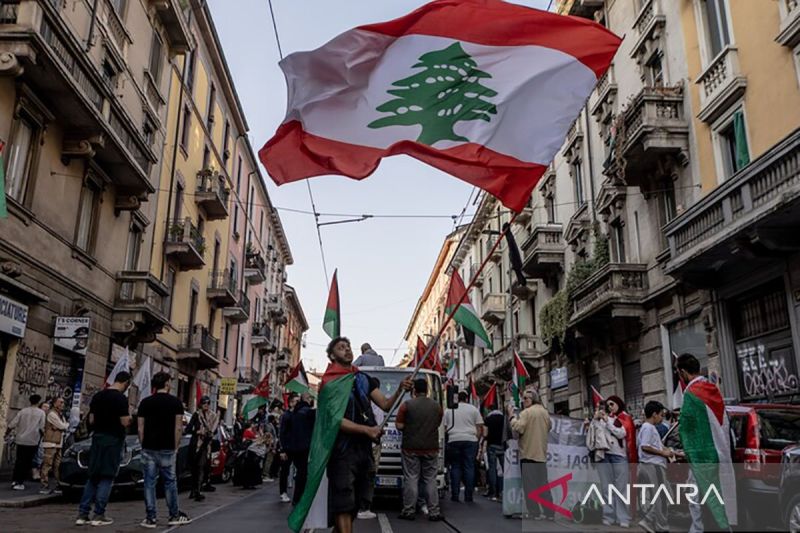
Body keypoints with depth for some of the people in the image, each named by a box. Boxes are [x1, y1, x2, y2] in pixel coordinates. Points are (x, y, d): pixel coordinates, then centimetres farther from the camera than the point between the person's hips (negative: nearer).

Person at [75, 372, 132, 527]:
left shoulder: (97, 396, 9)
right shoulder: (121, 398, -13)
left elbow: (91, 420, 12)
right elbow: (125, 422, -16)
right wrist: (130, 418, 4)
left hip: (97, 438, 7)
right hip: (113, 440, -6)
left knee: (92, 477, 12)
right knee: (106, 478, 0)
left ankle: (82, 514, 10)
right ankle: (99, 515, 1)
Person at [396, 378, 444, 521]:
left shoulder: (407, 405, -6)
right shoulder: (437, 406, 4)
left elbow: (399, 425, -7)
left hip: (411, 448, -2)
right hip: (431, 449, 2)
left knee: (411, 480, 3)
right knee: (430, 480, 7)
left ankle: (409, 511, 6)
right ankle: (434, 512, 7)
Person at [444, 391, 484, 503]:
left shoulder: (449, 410, 11)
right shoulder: (473, 409, 6)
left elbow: (445, 427, 12)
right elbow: (480, 427, 4)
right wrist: (477, 438, 11)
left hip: (454, 440, 1)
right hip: (470, 440, -1)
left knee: (455, 467, 7)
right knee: (469, 467, 2)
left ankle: (455, 495, 6)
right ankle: (468, 496, 2)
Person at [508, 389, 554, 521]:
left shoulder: (526, 412, -12)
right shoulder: (545, 412, 11)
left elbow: (519, 428, -21)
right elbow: (549, 427, 25)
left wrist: (511, 415, -11)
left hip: (528, 453, -7)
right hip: (542, 453, 7)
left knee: (530, 485, -3)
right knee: (543, 484, 10)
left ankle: (534, 513, -4)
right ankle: (549, 512, 10)